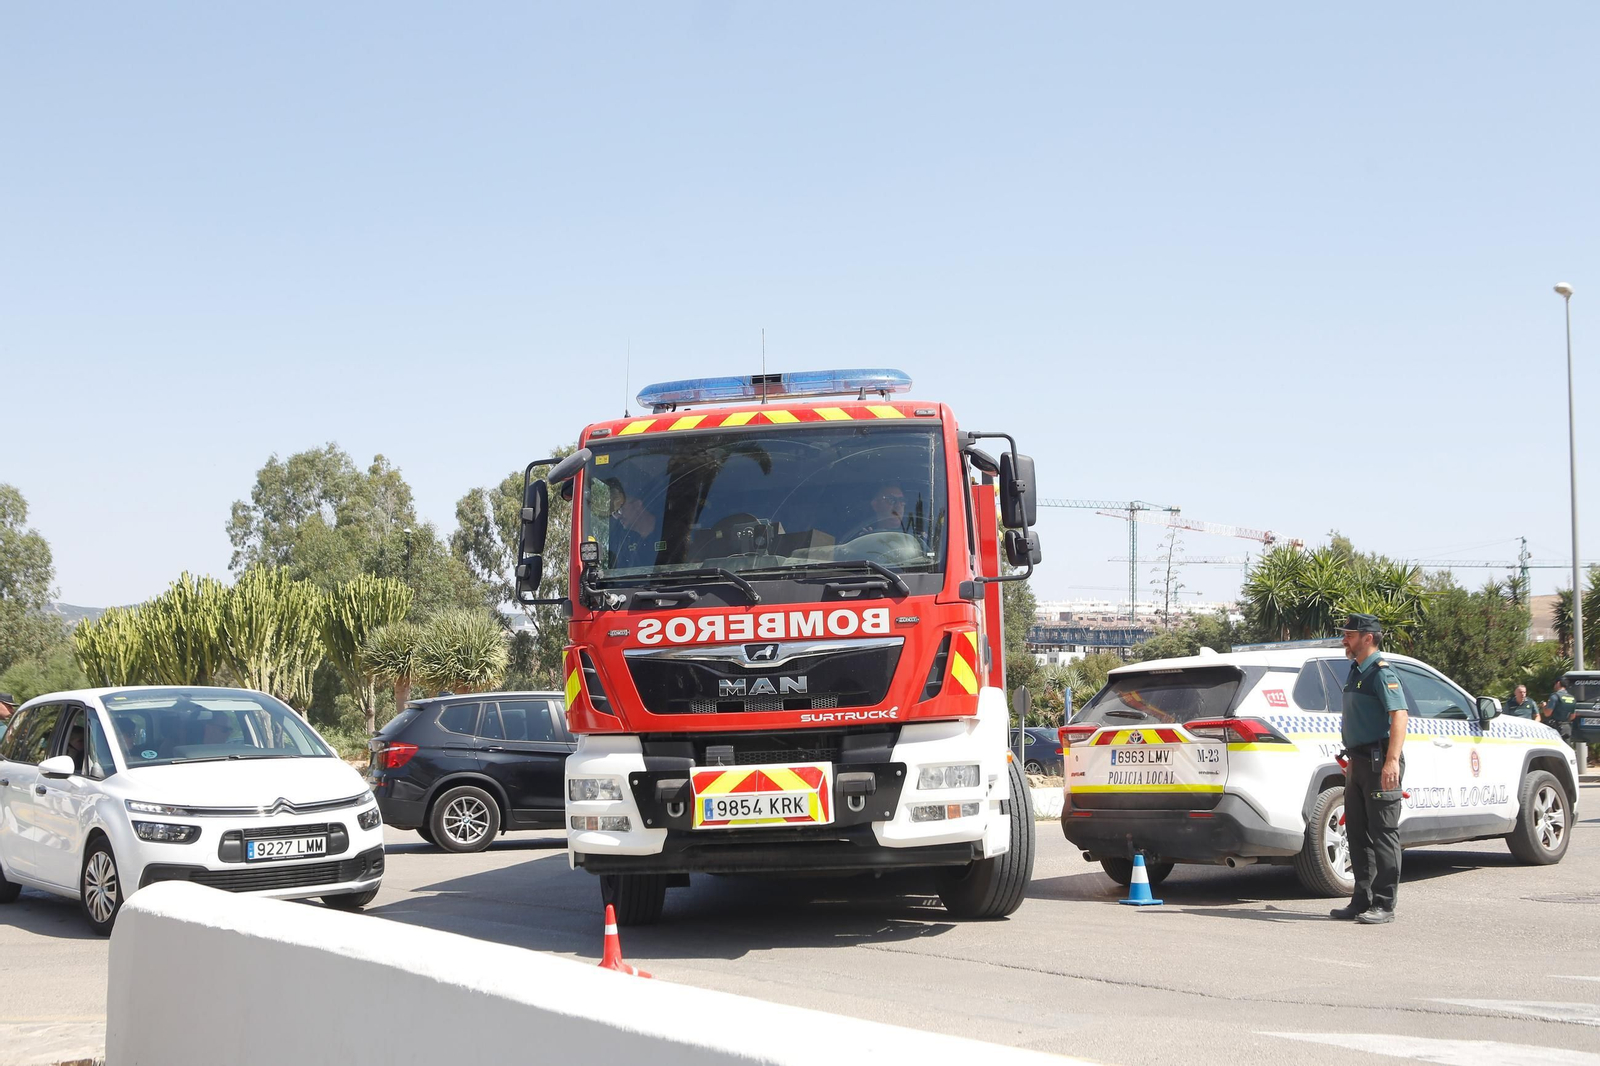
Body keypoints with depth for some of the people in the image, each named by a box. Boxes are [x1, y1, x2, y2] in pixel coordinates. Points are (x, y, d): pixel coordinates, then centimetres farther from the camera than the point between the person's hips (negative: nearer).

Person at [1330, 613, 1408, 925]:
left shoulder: (1381, 671, -12)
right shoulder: (1356, 671, 17)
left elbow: (1399, 715, -22)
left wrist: (1392, 760, -31)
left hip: (1379, 761, -10)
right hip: (1359, 761, 10)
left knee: (1383, 833, -5)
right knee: (1357, 833, 11)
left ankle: (1384, 905, -3)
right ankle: (1362, 900, 18)